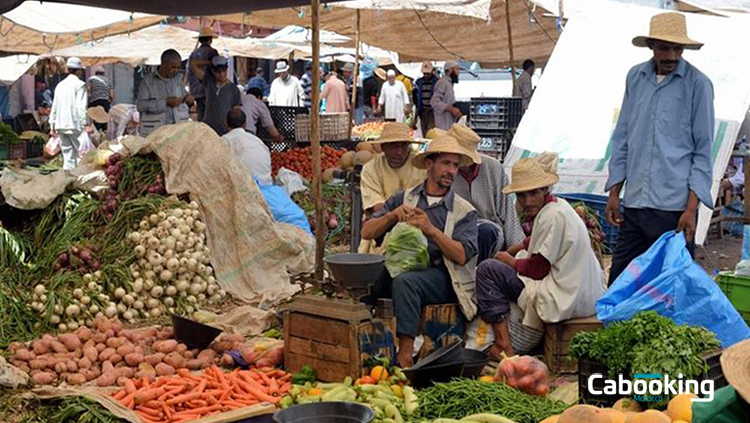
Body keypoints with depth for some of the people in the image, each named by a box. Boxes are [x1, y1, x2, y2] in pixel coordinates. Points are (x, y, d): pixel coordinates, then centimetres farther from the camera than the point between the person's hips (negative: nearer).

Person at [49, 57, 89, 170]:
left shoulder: (60, 85, 15)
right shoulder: (79, 84, -5)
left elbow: (54, 107, 17)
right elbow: (81, 106, -13)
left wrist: (52, 125, 21)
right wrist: (86, 124, -14)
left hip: (61, 125, 7)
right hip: (75, 124, -7)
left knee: (67, 154, 9)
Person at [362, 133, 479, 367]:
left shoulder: (464, 211, 10)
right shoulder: (403, 199, 17)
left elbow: (461, 256, -5)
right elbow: (367, 232, 10)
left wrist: (431, 231, -16)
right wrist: (392, 216, -8)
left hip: (441, 275, -2)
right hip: (400, 266, 3)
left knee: (405, 281, -35)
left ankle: (405, 356, -34)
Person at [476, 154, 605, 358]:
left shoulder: (552, 216, -18)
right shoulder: (558, 205, 12)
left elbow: (537, 269, -15)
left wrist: (509, 260, 2)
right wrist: (511, 251, 26)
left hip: (567, 300, -11)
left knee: (486, 270, -9)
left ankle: (503, 343, -7)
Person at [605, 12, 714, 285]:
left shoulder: (697, 85, -3)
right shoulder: (635, 77, 9)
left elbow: (703, 152, -3)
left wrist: (691, 208, -9)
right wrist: (614, 192, 10)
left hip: (674, 207, -4)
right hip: (634, 203, 4)